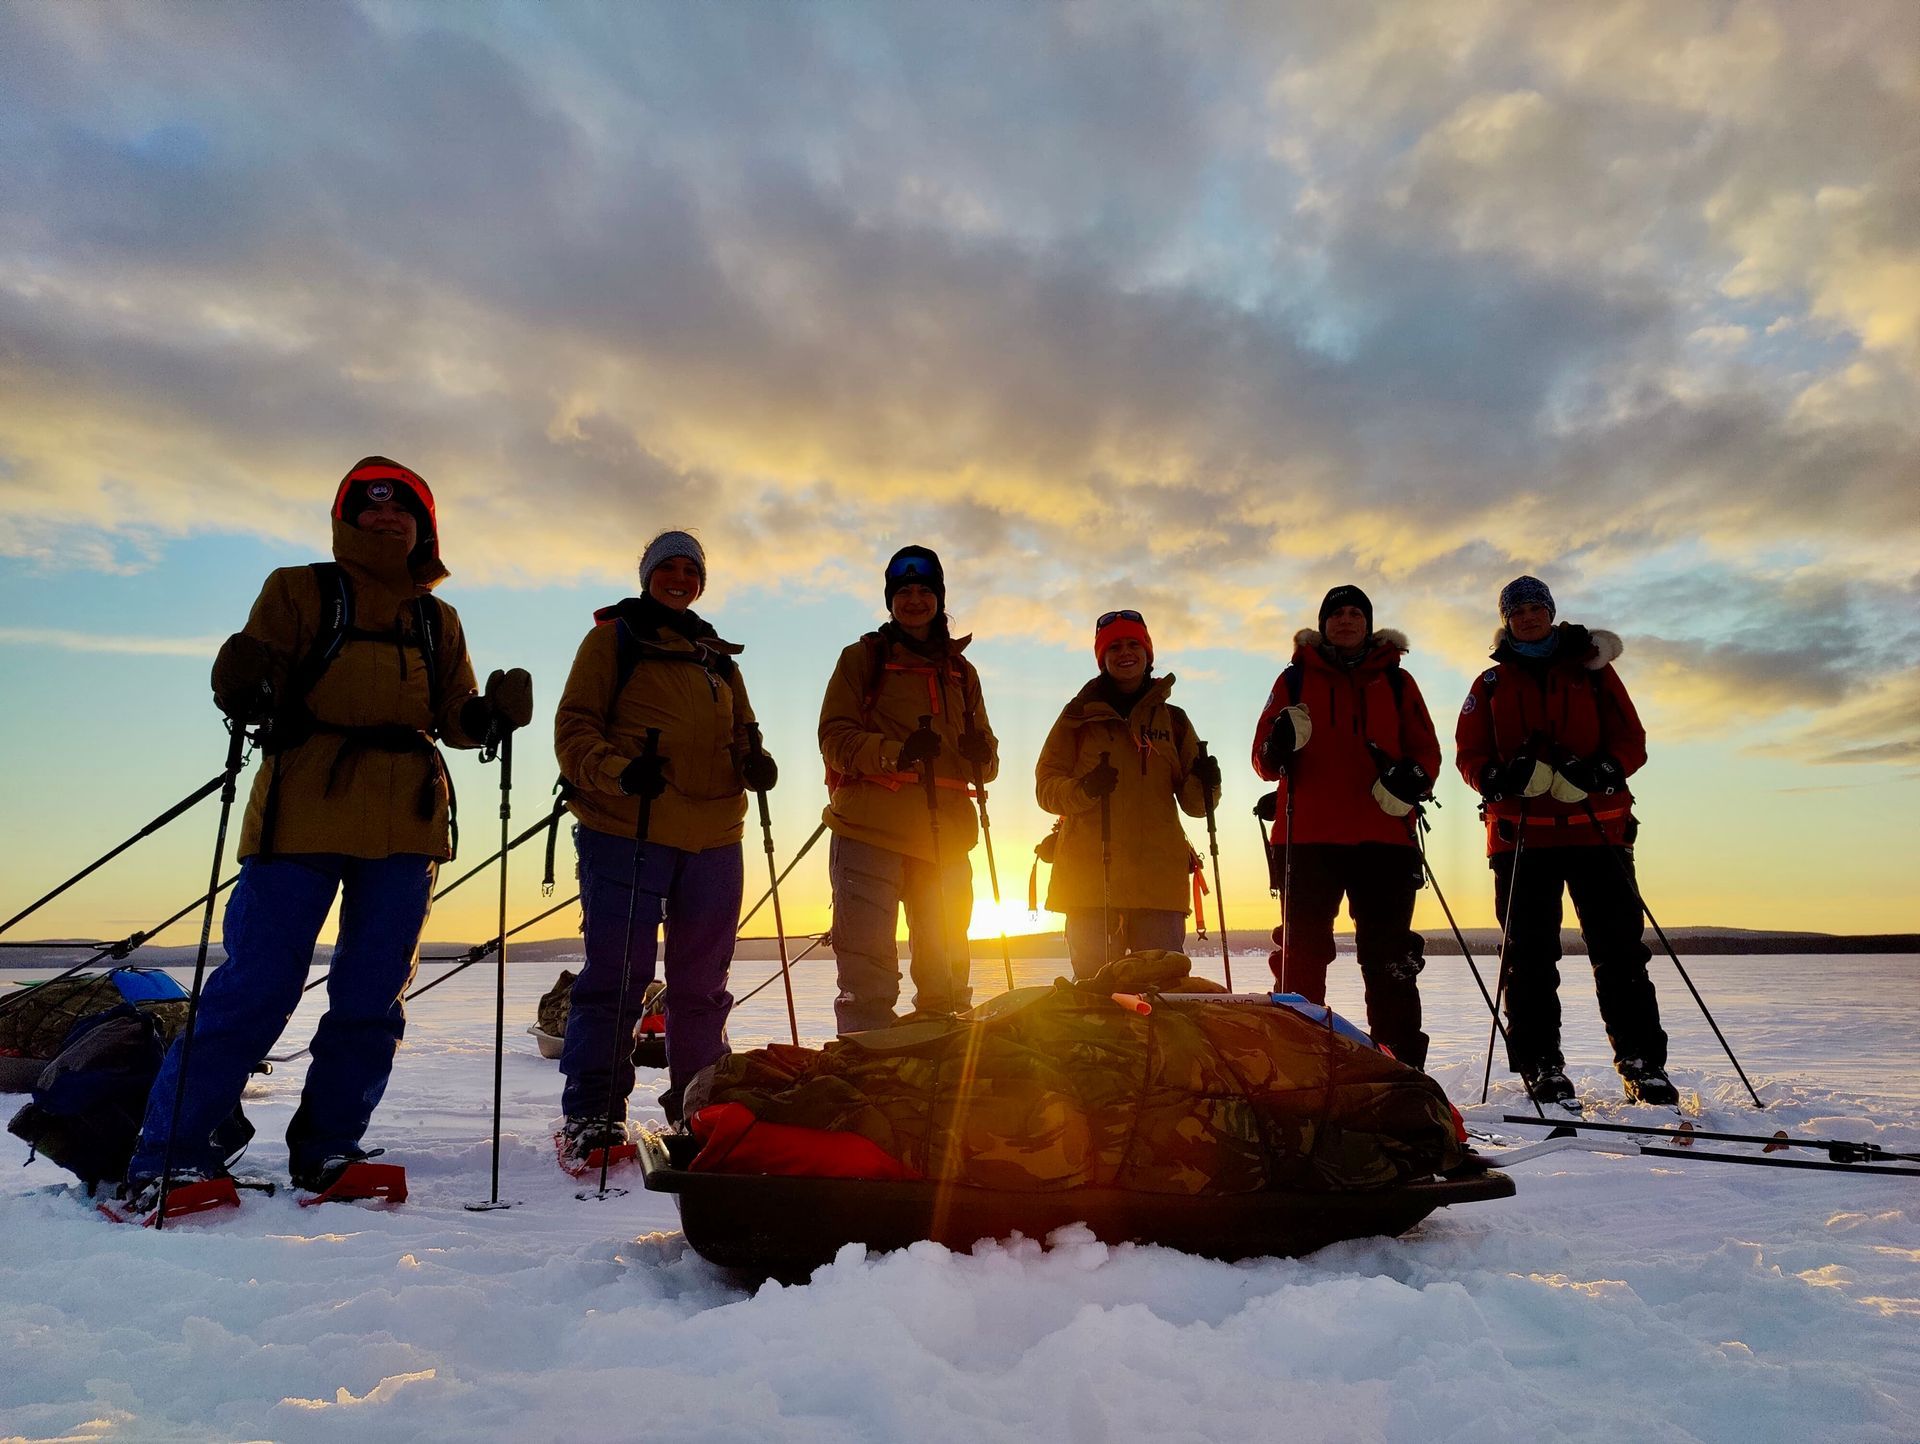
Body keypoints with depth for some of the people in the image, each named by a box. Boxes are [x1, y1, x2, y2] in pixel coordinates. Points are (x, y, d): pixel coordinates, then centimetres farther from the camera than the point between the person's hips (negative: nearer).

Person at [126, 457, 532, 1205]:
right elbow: (254, 692, -1)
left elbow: (454, 720, 14)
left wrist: (494, 712, -6)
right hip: (303, 810, -3)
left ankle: (327, 1148, 16)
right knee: (257, 984, -7)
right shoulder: (299, 590, 8)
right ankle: (167, 1156, 4)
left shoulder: (437, 619, 18)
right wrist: (240, 684, -23)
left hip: (406, 821, 4)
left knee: (373, 994, 4)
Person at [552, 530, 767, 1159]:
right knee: (616, 973, -7)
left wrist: (754, 760, -1)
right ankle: (591, 1117, 5)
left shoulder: (717, 654, 22)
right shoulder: (614, 636, 8)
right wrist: (618, 772, -20)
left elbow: (740, 731, 23)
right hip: (625, 829, -5)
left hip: (714, 836, 5)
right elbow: (575, 725, -1)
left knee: (703, 981, 11)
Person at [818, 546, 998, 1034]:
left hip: (944, 836, 4)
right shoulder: (863, 658, 9)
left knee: (946, 975, 9)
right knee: (867, 978, -7)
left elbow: (986, 761, 19)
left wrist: (981, 754, -6)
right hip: (870, 831, -4)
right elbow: (835, 739, -2)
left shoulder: (961, 671, 21)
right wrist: (894, 753, -21)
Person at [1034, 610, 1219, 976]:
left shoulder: (1172, 719, 17)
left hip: (1159, 873, 2)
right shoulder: (1080, 715, 11)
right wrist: (1083, 790, -15)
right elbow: (1045, 786, 5)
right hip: (1090, 873, -1)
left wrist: (1204, 785, -8)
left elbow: (1193, 803, 15)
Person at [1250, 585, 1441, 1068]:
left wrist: (1413, 778, -12)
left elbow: (1425, 749, 11)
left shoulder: (1396, 680, 15)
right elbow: (1263, 758, 6)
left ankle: (1402, 1066, 11)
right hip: (1308, 836, -1)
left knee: (1389, 956, 4)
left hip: (1383, 837, 1)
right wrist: (1279, 745, -18)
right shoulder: (1296, 678, 12)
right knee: (1301, 954, 0)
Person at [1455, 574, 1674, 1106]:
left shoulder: (1591, 668, 14)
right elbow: (1469, 755, 8)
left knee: (1619, 946, -3)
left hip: (1597, 828, 0)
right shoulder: (1492, 683, 15)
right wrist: (1503, 776, -14)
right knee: (1529, 953, -1)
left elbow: (1631, 741, 7)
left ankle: (1642, 1063, 4)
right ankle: (1541, 1066, 4)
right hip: (1520, 834, 0)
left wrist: (1598, 773, -14)